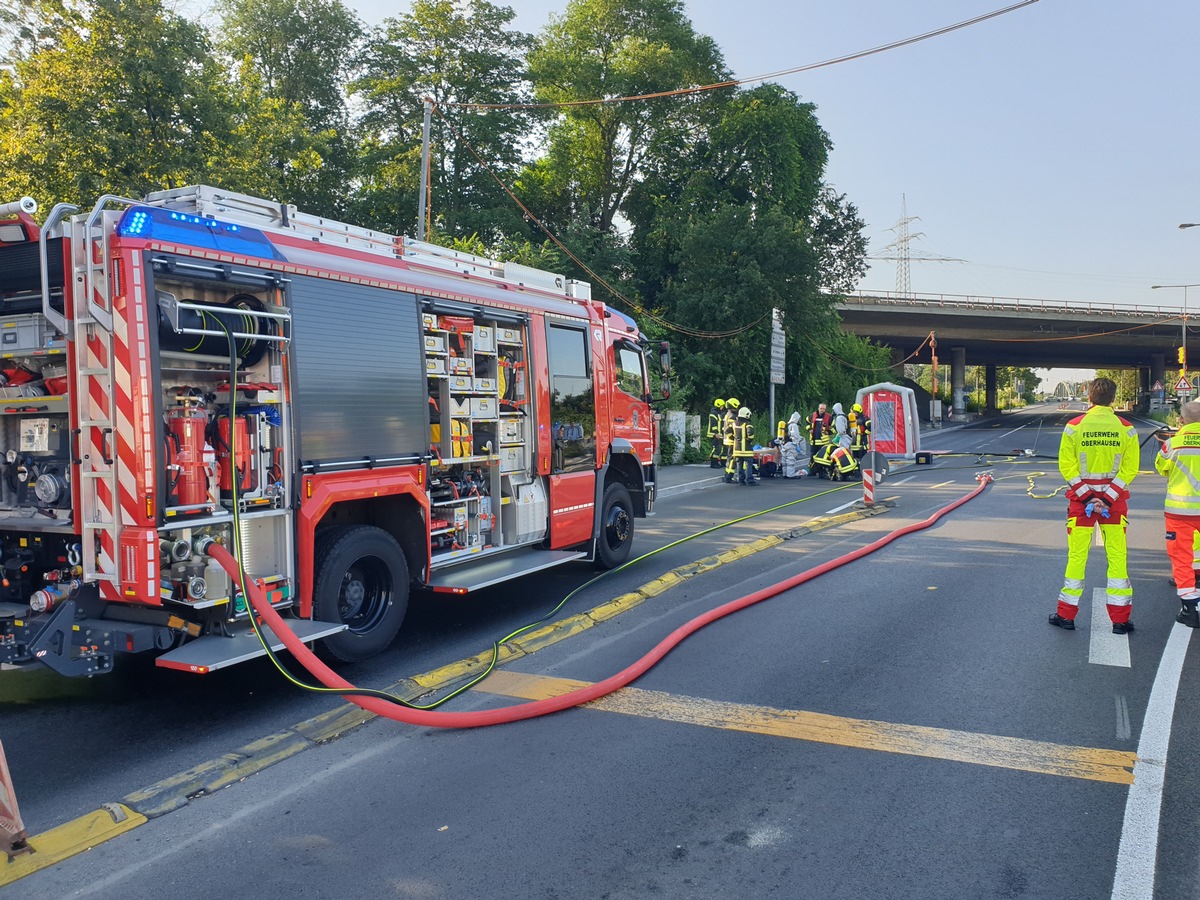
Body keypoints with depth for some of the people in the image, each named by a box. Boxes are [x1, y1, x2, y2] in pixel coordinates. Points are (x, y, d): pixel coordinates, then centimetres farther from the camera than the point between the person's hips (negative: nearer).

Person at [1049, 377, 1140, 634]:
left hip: (1081, 497, 0)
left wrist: (1087, 495, -8)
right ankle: (1120, 620, 10)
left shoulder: (1074, 426, -5)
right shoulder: (1126, 428, -3)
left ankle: (1066, 614, 12)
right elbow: (1130, 468, -6)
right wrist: (1108, 497, -9)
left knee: (1076, 555, 7)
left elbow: (1066, 465, -8)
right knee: (1117, 556, 6)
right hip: (1115, 498, 1)